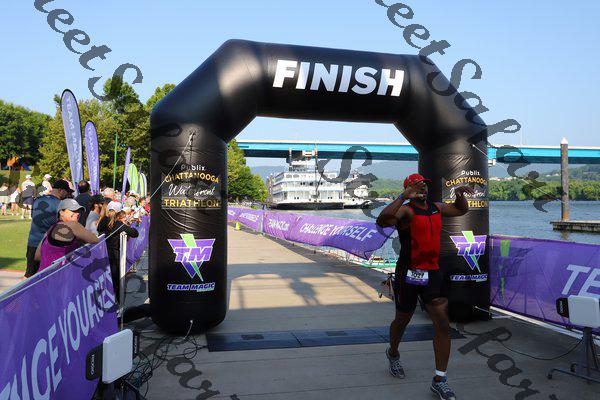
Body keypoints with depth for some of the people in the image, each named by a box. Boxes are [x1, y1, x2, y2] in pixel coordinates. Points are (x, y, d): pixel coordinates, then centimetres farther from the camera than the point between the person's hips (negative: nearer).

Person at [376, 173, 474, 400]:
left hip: (433, 273, 5)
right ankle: (393, 354, 46)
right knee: (402, 320, 16)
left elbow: (462, 210, 27)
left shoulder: (437, 208, 9)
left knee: (443, 325, -4)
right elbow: (382, 221, -35)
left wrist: (460, 194, 5)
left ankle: (439, 381, 5)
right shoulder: (406, 210, -14)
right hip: (409, 274, -5)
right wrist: (404, 197, -39)